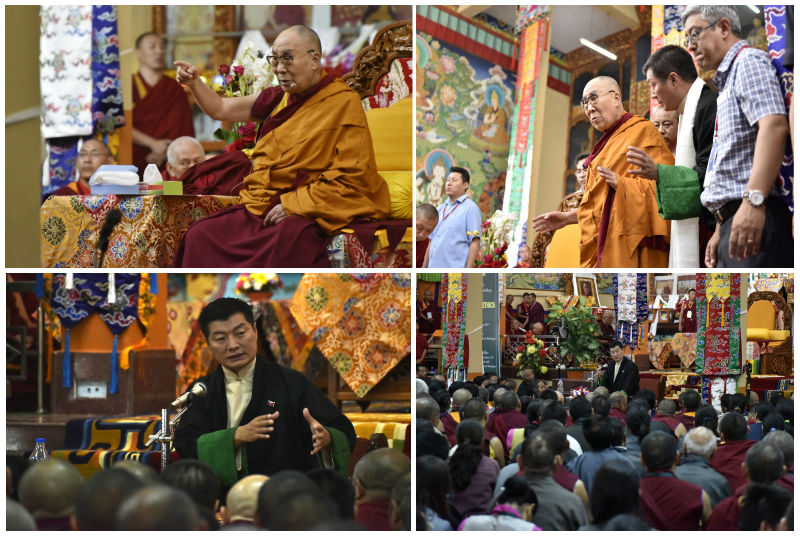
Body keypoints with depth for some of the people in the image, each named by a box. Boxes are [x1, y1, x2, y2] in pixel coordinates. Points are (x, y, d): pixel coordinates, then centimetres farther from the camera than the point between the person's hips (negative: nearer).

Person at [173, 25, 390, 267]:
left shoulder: (343, 102, -4)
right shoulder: (280, 97, 14)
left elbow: (351, 177, -10)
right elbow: (220, 109, 24)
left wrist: (293, 204, -14)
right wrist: (194, 82, 4)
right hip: (260, 209, 6)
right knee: (198, 236, -15)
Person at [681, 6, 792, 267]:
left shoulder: (749, 61, -2)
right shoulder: (727, 80, 28)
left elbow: (774, 125, -20)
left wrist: (753, 201, -28)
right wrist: (720, 231, 24)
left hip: (755, 218, -10)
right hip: (734, 222, 10)